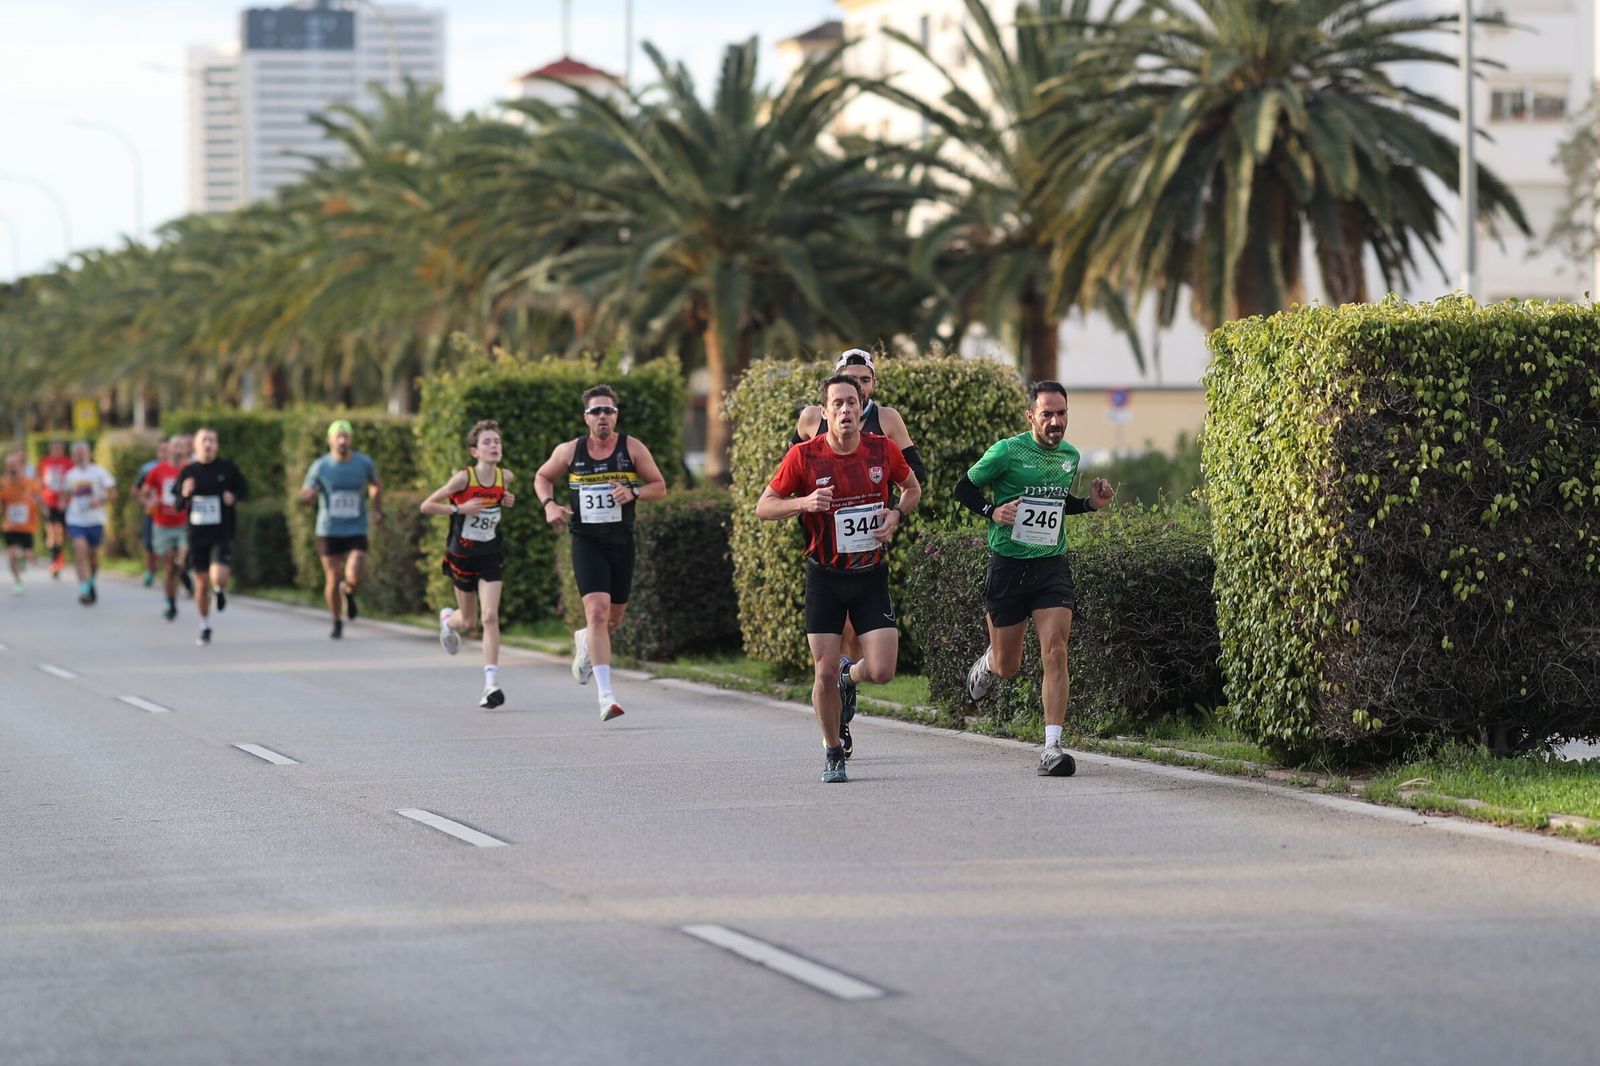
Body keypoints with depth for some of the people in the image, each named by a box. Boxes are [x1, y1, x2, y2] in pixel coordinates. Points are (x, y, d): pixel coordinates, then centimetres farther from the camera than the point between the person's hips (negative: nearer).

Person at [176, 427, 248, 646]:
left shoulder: (227, 468, -3)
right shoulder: (188, 471, 2)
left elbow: (244, 488, 12)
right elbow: (178, 506, 7)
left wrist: (234, 497, -9)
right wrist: (184, 495, -15)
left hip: (222, 534, -2)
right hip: (197, 535, 2)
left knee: (219, 577, -21)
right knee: (201, 584, 7)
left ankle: (221, 590, 18)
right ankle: (205, 627, 27)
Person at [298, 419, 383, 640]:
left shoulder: (365, 463, -1)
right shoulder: (319, 467, -5)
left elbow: (376, 487, 18)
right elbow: (304, 497, 1)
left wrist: (376, 509, 2)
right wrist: (308, 494, -23)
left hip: (356, 531, 0)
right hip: (329, 531, 0)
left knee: (354, 578, -16)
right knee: (333, 580, 2)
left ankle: (348, 593, 21)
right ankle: (337, 622, 24)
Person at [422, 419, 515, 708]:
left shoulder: (505, 477, -5)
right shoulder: (463, 478, -18)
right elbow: (426, 505, -13)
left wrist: (509, 501, -3)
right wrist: (459, 508, -25)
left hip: (491, 557, 2)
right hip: (463, 555, -2)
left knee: (490, 616, -13)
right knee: (469, 621, 14)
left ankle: (492, 683, -14)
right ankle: (447, 618, 53)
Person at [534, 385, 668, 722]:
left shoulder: (632, 448, -2)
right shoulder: (570, 451, -1)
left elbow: (660, 487, 3)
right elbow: (542, 477, 15)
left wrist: (633, 493, -17)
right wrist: (549, 504, -5)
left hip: (622, 542, 2)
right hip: (586, 543, -2)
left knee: (614, 617, 12)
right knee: (597, 611, -19)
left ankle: (585, 642, 51)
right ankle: (606, 696, -22)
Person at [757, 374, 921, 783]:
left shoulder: (883, 450, -4)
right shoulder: (804, 456, -10)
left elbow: (912, 487, 15)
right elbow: (764, 506, -4)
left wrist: (896, 514, -6)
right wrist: (803, 502, -22)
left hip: (872, 577, 1)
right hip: (825, 577, -1)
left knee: (882, 672, -8)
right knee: (825, 673, -3)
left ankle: (851, 674, 29)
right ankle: (833, 753, 18)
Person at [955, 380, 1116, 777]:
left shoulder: (1070, 456, 7)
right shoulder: (1007, 451, -9)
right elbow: (964, 487, 0)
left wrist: (1091, 503, 6)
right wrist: (992, 511, -17)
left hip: (1052, 566, 3)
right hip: (1008, 566, -3)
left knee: (1055, 652, -15)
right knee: (1008, 665, 8)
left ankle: (1052, 747, -15)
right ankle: (988, 661, 48)